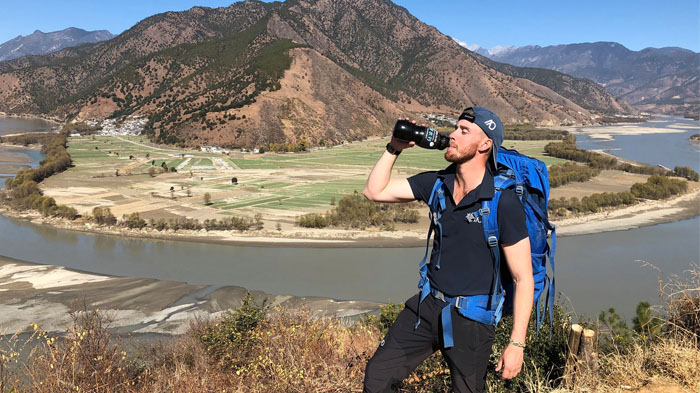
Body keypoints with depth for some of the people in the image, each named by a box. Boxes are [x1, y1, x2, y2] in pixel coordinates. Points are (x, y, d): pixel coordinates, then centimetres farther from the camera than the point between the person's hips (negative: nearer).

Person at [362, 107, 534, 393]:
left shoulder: (504, 202, -17)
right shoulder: (437, 183, 0)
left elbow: (523, 278, -14)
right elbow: (374, 191, 5)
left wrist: (517, 344, -15)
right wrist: (394, 148, -5)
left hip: (471, 318, -5)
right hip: (427, 305, 5)